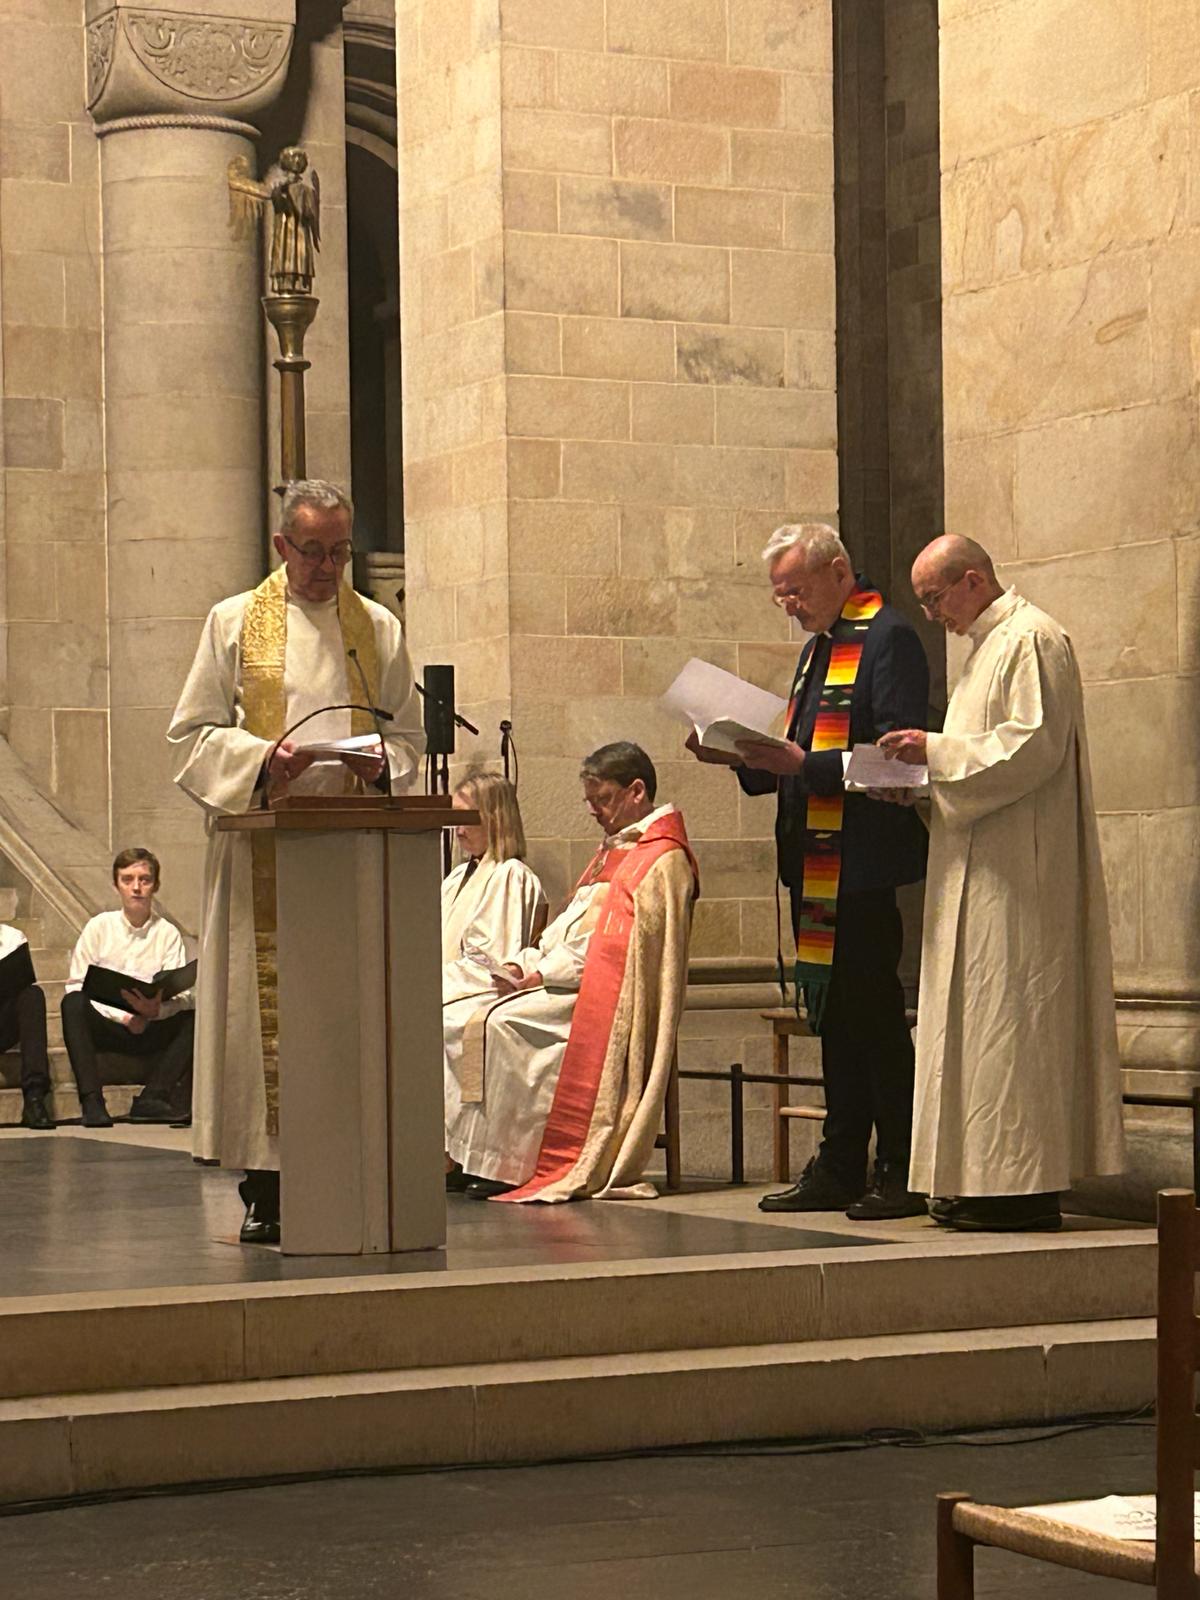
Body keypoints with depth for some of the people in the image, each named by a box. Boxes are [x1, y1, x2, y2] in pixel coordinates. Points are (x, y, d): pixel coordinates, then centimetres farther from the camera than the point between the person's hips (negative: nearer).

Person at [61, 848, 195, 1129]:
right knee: (73, 1004, -32)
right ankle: (92, 1103, -39)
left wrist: (156, 1011, -29)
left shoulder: (168, 934, 6)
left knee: (195, 1017, -27)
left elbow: (181, 993, -5)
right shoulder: (99, 927, 5)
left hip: (151, 1030, 1)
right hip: (105, 1026, -1)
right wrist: (123, 1017, -15)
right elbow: (76, 985, -2)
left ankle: (152, 1099, -35)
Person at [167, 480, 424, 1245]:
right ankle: (265, 1188, -3)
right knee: (264, 1010, -6)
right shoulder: (235, 622, 7)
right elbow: (194, 732, 4)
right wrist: (262, 760, -14)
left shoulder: (380, 629, 13)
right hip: (263, 847, -2)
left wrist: (381, 761, -8)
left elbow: (409, 734, 15)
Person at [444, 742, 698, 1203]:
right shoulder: (615, 851, 25)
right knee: (461, 1022, -8)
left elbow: (618, 945, -17)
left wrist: (544, 973, -16)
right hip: (566, 987, 10)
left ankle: (504, 1165, -24)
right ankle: (466, 1153, -14)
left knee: (499, 1023, -29)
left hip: (602, 997, -10)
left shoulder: (661, 861, -8)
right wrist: (523, 964, 5)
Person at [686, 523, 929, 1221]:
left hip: (863, 869, -9)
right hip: (815, 869, 10)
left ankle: (902, 1174, 1)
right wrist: (746, 757, 5)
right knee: (832, 1014, 13)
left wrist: (805, 764, -24)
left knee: (873, 1013, -6)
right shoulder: (820, 646, 19)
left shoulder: (888, 638, -10)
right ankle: (841, 1169, 19)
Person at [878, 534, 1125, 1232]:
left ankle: (1027, 1186, -8)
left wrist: (936, 749, -18)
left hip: (1018, 873, -10)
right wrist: (926, 769, 9)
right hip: (981, 873, 10)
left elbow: (1033, 746, -20)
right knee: (979, 1016, 8)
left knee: (1010, 1013, -10)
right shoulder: (990, 645, 20)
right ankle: (983, 1182, 10)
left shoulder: (1032, 640, -11)